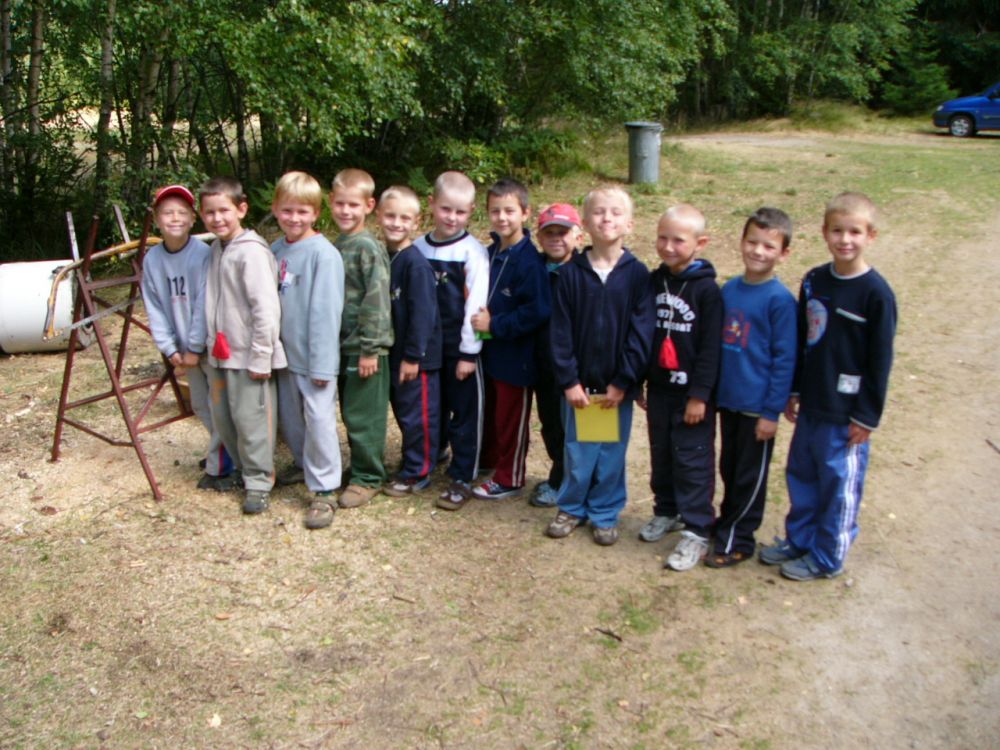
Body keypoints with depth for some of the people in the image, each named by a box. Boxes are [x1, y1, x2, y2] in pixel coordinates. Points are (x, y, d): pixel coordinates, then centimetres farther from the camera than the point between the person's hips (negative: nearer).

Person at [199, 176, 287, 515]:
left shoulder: (251, 251, -15)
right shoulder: (216, 249, 12)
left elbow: (266, 309, -20)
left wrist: (260, 357, -19)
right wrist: (210, 342, 16)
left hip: (247, 354, -8)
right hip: (220, 352, 9)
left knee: (250, 418, -1)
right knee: (222, 417, 15)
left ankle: (258, 482, 13)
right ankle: (242, 468, 33)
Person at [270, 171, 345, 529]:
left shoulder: (323, 254, -16)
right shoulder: (275, 250, 6)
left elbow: (326, 311, -18)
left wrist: (322, 363, -18)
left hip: (313, 355, -7)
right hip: (285, 352, 7)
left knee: (319, 419, -3)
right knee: (289, 416, 20)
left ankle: (324, 490, 8)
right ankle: (304, 465, 41)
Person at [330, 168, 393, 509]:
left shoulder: (368, 248, -13)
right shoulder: (334, 246, 11)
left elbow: (377, 301, -17)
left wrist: (370, 348, -18)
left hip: (364, 346, -8)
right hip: (341, 343, 8)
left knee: (362, 415, 0)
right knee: (350, 413, 16)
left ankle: (368, 477, 13)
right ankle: (363, 467, 30)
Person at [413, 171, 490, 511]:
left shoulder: (472, 252, -8)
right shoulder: (419, 248, 5)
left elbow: (476, 304, -11)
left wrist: (469, 352, -13)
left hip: (461, 348, -4)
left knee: (465, 413, 4)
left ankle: (462, 479, 15)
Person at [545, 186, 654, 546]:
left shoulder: (637, 273, -5)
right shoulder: (571, 272, -2)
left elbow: (641, 331, -6)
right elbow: (560, 330, -3)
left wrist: (623, 382, -10)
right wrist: (569, 380, -8)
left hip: (618, 385, 0)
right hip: (578, 383, 1)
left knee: (612, 452, 10)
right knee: (577, 450, 10)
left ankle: (605, 514, 27)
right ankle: (571, 507, 30)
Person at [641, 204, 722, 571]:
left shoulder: (707, 289, -12)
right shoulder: (653, 282, 4)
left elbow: (711, 347, -14)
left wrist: (700, 395, -15)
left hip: (691, 392, -5)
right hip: (658, 388, 6)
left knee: (692, 459, 1)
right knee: (661, 455, 17)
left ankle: (696, 530, 11)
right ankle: (666, 511, 35)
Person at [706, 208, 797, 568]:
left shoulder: (780, 299, -14)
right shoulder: (729, 289, 3)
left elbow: (785, 359, -13)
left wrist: (772, 411, -13)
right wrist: (712, 390, 12)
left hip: (758, 406, -5)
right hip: (727, 399, 6)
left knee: (750, 475, 9)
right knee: (729, 467, 19)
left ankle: (737, 540, 22)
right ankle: (728, 523, 37)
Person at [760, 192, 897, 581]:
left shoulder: (876, 293, -14)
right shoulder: (814, 280, 3)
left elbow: (881, 360, -11)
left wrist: (867, 416, -10)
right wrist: (793, 391, 12)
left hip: (846, 412, -6)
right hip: (811, 403, 6)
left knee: (839, 483, 7)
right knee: (800, 473, 16)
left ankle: (827, 557, 23)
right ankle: (799, 539, 35)